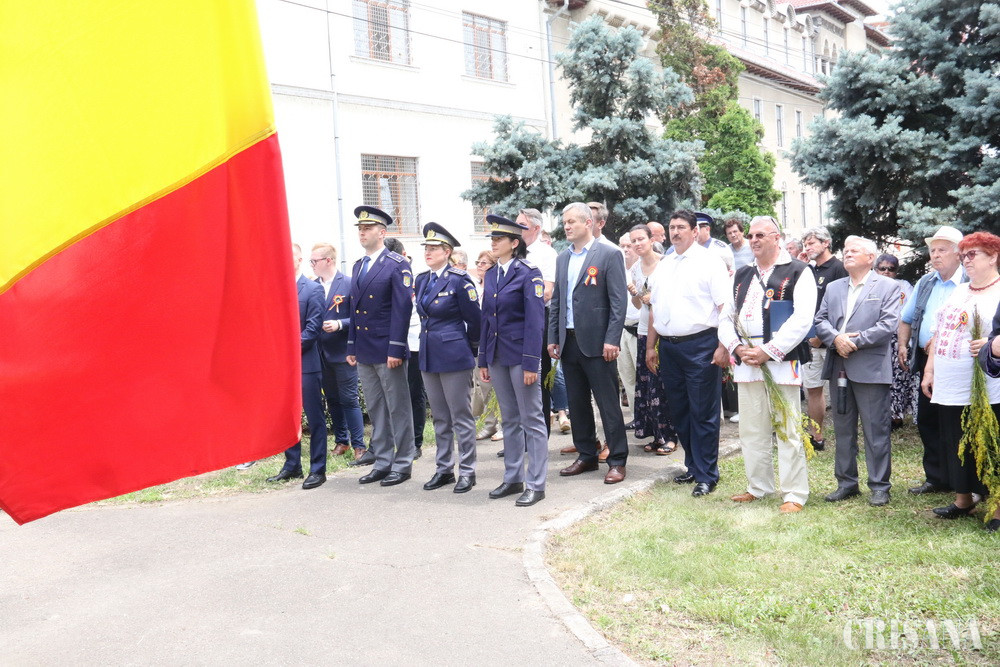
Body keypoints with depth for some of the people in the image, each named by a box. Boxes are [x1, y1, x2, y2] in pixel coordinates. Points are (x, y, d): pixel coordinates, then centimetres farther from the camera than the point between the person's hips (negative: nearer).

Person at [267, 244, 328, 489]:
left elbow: (313, 328, -11)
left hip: (306, 364, -6)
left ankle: (317, 469, 8)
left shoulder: (313, 289, -5)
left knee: (315, 418, 1)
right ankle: (292, 466, 24)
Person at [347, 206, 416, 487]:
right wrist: (351, 347, 12)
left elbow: (403, 308, -14)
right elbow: (355, 309, 17)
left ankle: (402, 464, 12)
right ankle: (382, 463, 22)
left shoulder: (397, 264, -9)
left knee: (398, 410, 3)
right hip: (364, 352, 7)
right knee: (375, 411, 13)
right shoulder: (359, 265, 14)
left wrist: (396, 349, -19)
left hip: (387, 351, -7)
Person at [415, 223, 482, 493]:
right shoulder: (421, 280, 9)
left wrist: (472, 352, 1)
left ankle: (467, 471, 10)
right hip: (429, 356, 7)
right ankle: (444, 469, 23)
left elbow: (474, 320, -7)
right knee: (440, 418, 14)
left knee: (461, 417, 1)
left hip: (454, 356, -7)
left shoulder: (459, 280, -11)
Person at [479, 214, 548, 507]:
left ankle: (536, 484, 7)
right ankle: (513, 479, 23)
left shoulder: (529, 273, -9)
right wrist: (483, 359, 12)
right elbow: (486, 317, 14)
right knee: (509, 419, 14)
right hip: (497, 357, 7)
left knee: (532, 420, 0)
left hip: (520, 355, -7)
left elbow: (535, 320, -13)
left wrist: (531, 363, -18)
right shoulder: (491, 275, 12)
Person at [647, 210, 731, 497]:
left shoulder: (709, 261, -4)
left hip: (700, 345, -6)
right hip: (668, 347, 6)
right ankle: (693, 466, 28)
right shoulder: (664, 264, 15)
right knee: (678, 411, 14)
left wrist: (723, 346, -19)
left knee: (703, 413, 0)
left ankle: (706, 475, 11)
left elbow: (725, 307, -11)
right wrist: (651, 346, 14)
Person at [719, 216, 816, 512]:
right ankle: (758, 487, 26)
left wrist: (768, 351, -15)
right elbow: (726, 317, 16)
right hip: (746, 362, 6)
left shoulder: (798, 272, -1)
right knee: (751, 430, 12)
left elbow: (802, 318, -11)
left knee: (787, 431, -3)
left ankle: (794, 494, 7)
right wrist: (737, 347, -3)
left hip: (782, 362, -6)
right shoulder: (741, 276, 17)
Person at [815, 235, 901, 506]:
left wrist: (854, 341, -14)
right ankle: (846, 482, 22)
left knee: (875, 431, 1)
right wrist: (836, 338, -12)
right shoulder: (833, 288, 16)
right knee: (843, 430, 12)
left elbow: (888, 325, -10)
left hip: (870, 369, -5)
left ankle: (879, 486, 12)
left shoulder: (888, 287, 1)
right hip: (839, 368, 5)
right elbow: (820, 320, 8)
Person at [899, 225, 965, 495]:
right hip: (926, 362, 7)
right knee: (928, 421, 11)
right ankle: (937, 478, 21)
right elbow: (906, 319, 20)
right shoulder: (925, 283, 13)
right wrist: (903, 345, 6)